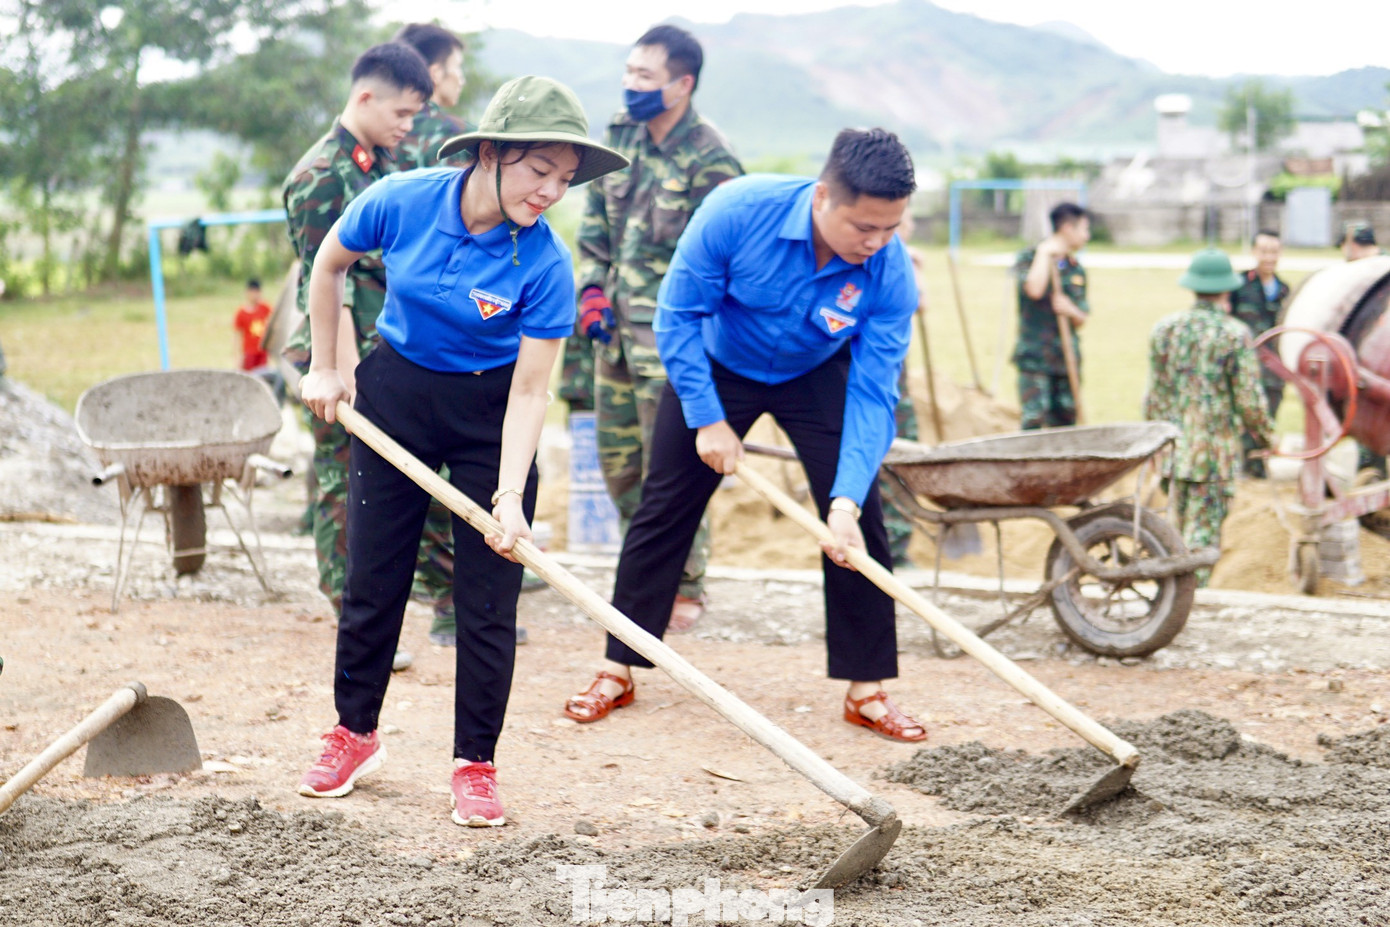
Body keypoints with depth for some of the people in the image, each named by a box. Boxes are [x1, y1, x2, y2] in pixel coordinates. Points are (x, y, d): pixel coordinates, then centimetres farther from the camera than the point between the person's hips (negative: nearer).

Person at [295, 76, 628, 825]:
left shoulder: (544, 264, -24)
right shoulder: (402, 201, -21)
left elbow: (530, 392, -22)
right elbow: (330, 263, 0)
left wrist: (511, 496, -30)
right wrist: (324, 368, 3)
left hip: (489, 413, -1)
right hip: (396, 392, 2)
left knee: (488, 595, -1)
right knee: (373, 575, 9)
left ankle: (475, 765, 11)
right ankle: (353, 733, 27)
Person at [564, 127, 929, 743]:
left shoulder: (889, 272, -30)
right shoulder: (738, 211, -35)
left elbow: (872, 393, -27)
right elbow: (679, 313, -22)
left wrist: (846, 501, -37)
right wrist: (707, 420, -22)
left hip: (816, 377, 1)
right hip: (716, 366, -1)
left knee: (859, 522, -9)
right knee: (666, 507, 1)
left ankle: (867, 690, 1)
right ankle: (618, 670, 13)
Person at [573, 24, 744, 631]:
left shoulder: (710, 162, -15)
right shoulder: (620, 134, 5)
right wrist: (592, 288, 4)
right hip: (616, 325, 7)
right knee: (617, 457, 13)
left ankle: (684, 588, 9)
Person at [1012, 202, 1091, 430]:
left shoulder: (1076, 269, 14)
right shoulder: (1028, 258, -2)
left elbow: (1082, 319, 17)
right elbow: (1034, 289, -24)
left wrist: (1071, 310, -6)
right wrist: (1044, 254, -13)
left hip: (1068, 359, 6)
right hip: (1035, 359, -6)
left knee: (1065, 424, 5)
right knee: (1033, 420, -15)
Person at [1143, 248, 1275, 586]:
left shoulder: (1165, 327, 3)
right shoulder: (1235, 335, -10)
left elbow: (1154, 393, 8)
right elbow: (1248, 399, -8)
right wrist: (1267, 434, 9)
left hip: (1174, 442, 4)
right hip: (1217, 446, -4)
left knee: (1177, 523, 16)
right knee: (1204, 532, 0)